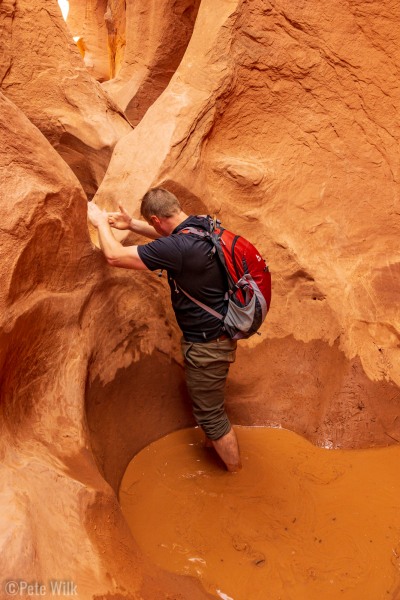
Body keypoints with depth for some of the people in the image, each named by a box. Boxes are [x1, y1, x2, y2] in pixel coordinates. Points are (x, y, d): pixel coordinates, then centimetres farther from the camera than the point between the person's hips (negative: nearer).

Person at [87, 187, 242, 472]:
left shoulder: (179, 248, -32)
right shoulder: (205, 224, -5)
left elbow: (115, 255, -24)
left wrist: (101, 222, -6)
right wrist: (132, 224, 13)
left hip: (207, 344, -9)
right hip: (221, 329, 9)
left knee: (211, 414, 11)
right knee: (211, 401, 31)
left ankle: (236, 474, 30)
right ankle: (214, 442, 54)